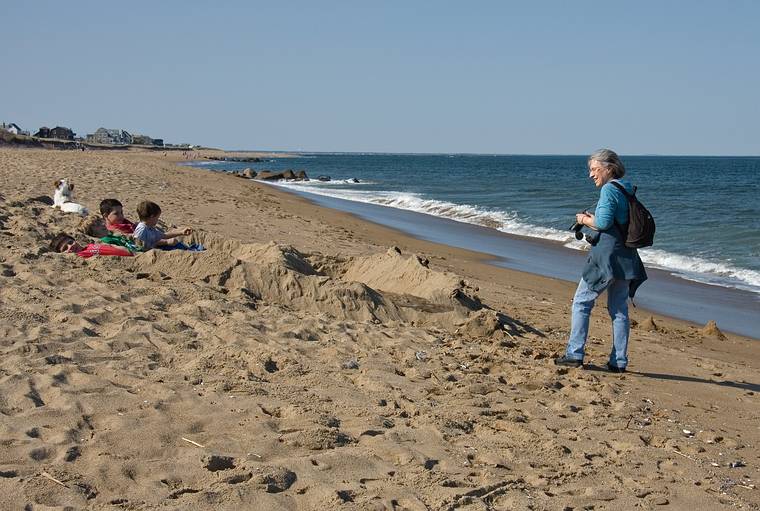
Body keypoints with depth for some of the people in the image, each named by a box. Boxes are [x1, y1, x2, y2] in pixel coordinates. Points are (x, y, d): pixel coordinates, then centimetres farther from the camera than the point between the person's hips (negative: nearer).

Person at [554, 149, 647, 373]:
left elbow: (604, 222, -20)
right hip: (626, 257, 9)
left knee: (581, 303, 0)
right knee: (619, 309, 11)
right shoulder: (627, 190, 15)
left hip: (607, 256, -8)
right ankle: (619, 361, 12)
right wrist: (592, 218, 13)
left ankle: (574, 354, -1)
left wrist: (585, 220, -2)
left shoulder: (609, 189, -11)